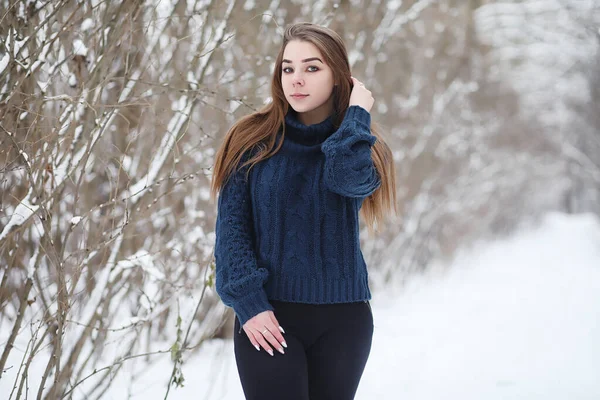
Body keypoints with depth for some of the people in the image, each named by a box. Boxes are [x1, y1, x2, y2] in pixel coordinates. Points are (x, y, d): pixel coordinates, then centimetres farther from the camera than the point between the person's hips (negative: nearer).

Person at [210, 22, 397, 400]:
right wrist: (247, 302, -14)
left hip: (342, 317, 2)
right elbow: (232, 227, -4)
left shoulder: (357, 146, 4)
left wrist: (357, 114, -9)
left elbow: (352, 180, -20)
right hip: (268, 318, -2)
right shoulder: (252, 140, 1)